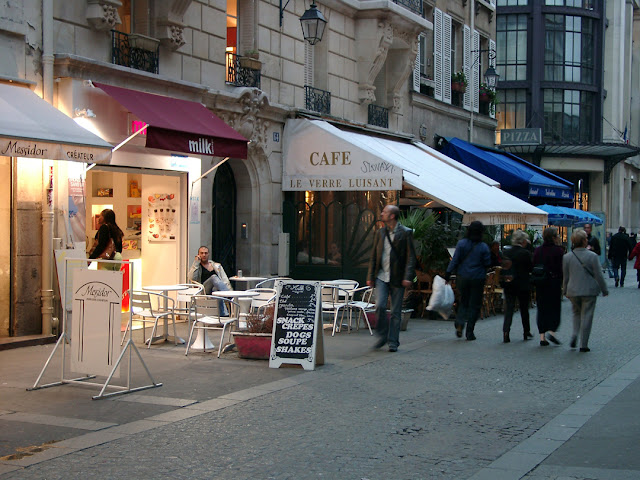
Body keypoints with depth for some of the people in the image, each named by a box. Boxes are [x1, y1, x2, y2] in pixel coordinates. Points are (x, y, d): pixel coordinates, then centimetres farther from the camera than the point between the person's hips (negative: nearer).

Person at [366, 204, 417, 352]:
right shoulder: (380, 233, 11)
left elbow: (411, 256, -5)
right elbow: (374, 256, 15)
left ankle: (393, 342, 9)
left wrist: (408, 277, -14)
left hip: (397, 278, -3)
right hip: (382, 276, 3)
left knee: (396, 311, 2)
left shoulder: (406, 233, -2)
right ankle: (382, 336, 6)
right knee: (380, 306, -12)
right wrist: (370, 276, 10)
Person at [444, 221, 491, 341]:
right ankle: (470, 333, 6)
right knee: (474, 305, 6)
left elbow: (455, 260, -5)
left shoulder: (461, 244, -5)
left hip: (462, 277, 2)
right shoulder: (484, 247, -8)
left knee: (464, 302, 17)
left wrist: (448, 274, -1)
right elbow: (487, 263, -3)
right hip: (478, 279, -2)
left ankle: (459, 324, -6)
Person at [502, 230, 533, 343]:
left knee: (509, 308, 3)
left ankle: (506, 331, -13)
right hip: (523, 285, -3)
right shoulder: (525, 253, -13)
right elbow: (531, 268, -6)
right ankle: (526, 332, 24)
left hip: (509, 284, 3)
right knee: (524, 309, 12)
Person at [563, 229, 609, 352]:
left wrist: (566, 291, 18)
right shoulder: (592, 256, -12)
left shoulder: (566, 257, -3)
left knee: (577, 313, 23)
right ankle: (583, 344, 5)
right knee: (586, 316, 4)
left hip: (573, 291, 3)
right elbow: (599, 276, -7)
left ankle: (575, 334, 3)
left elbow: (565, 277, 5)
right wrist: (604, 290, 5)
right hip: (589, 291, -3)